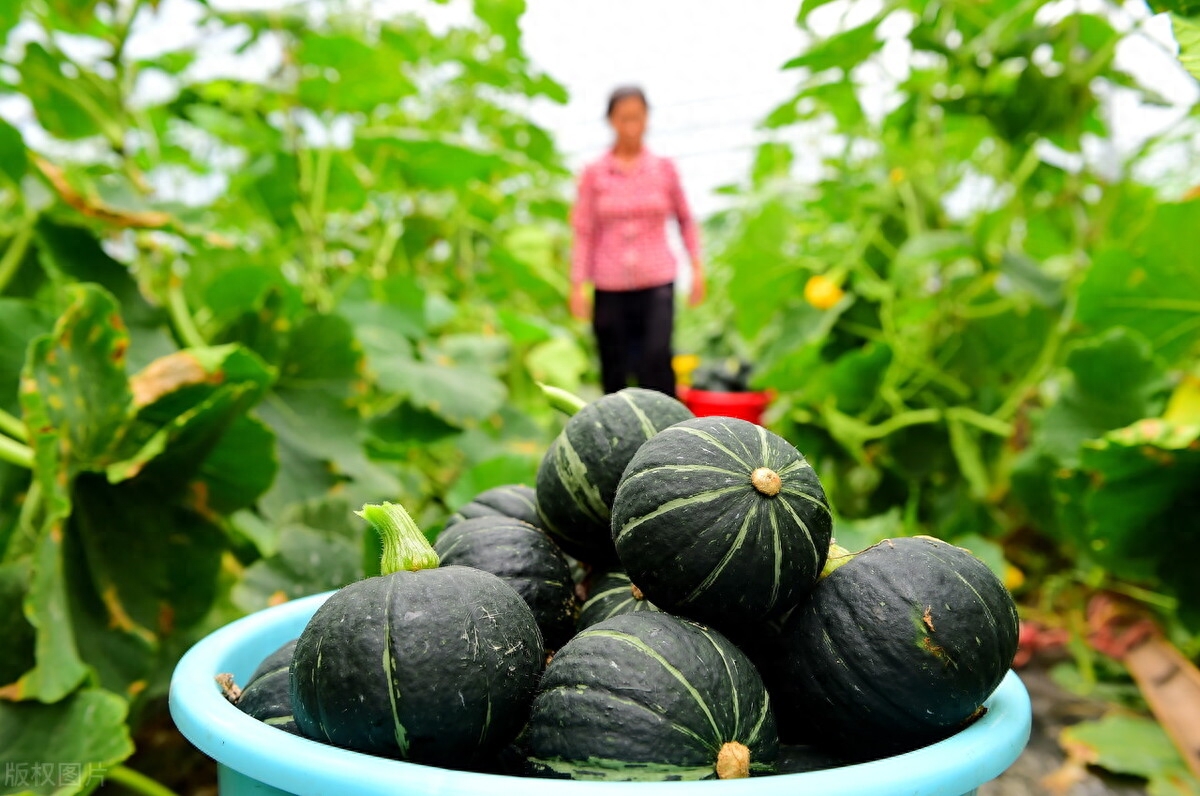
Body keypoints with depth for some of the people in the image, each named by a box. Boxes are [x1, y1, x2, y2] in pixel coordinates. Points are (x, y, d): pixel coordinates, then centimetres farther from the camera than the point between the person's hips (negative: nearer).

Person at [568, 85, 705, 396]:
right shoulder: (594, 173, 3)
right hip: (610, 287, 1)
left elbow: (685, 219, 14)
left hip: (657, 281, 0)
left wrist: (696, 266, 8)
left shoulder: (664, 168, 5)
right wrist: (578, 285, -1)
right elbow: (583, 232, 3)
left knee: (657, 356, -18)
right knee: (614, 372, 5)